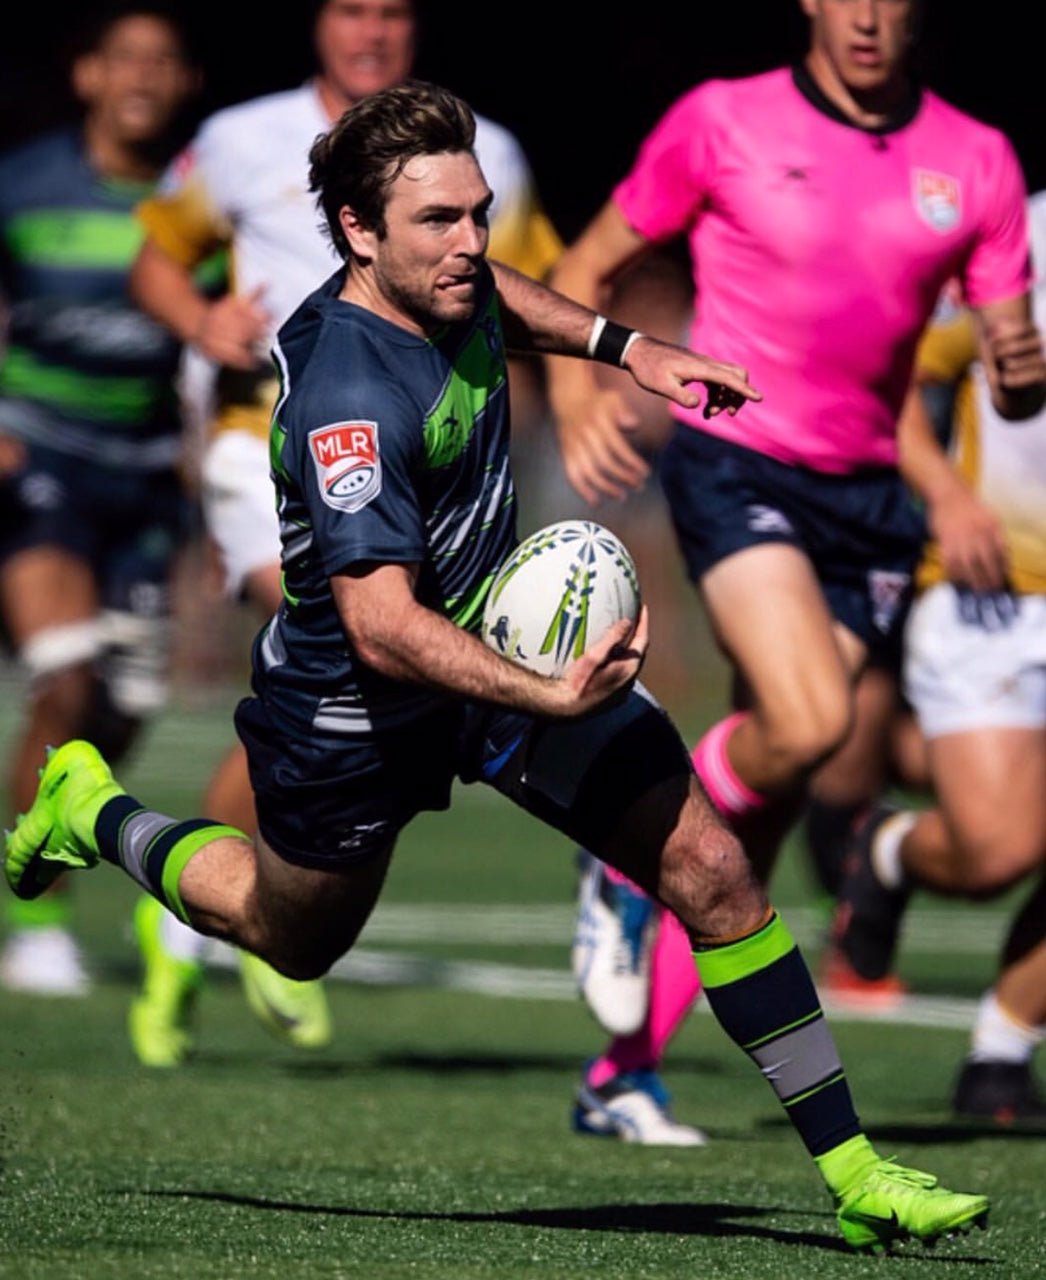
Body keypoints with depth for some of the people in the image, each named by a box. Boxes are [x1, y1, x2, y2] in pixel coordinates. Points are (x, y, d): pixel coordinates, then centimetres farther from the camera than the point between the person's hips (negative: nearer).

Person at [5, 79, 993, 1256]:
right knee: (294, 938, 22)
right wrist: (546, 698, -56)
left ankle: (853, 1173, -5)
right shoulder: (346, 397, -35)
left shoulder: (445, 283, -10)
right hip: (349, 706, -6)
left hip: (506, 631, 6)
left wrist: (620, 345, 11)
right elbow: (381, 625, -44)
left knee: (709, 868, -10)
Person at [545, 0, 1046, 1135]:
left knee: (756, 818, 2)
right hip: (734, 463, -4)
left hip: (866, 491, 4)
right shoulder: (720, 122, -2)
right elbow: (585, 269, 6)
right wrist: (578, 406, -12)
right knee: (806, 723, -27)